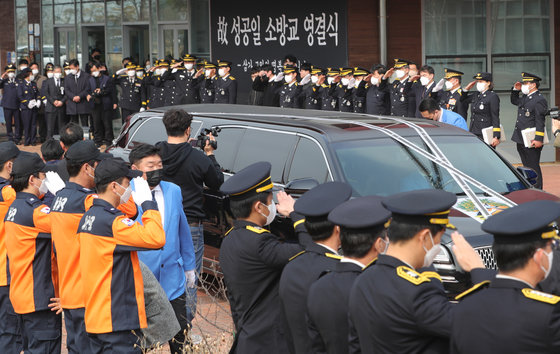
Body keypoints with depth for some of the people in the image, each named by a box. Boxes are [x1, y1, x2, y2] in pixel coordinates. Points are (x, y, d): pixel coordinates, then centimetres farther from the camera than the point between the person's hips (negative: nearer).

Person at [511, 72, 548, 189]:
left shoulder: (540, 100, -13)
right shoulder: (525, 98, 14)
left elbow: (540, 121, -19)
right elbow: (514, 101, 36)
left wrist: (538, 139, -24)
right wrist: (515, 90, 17)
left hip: (531, 141, -9)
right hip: (521, 140, 9)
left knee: (533, 167, -3)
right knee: (527, 167, 15)